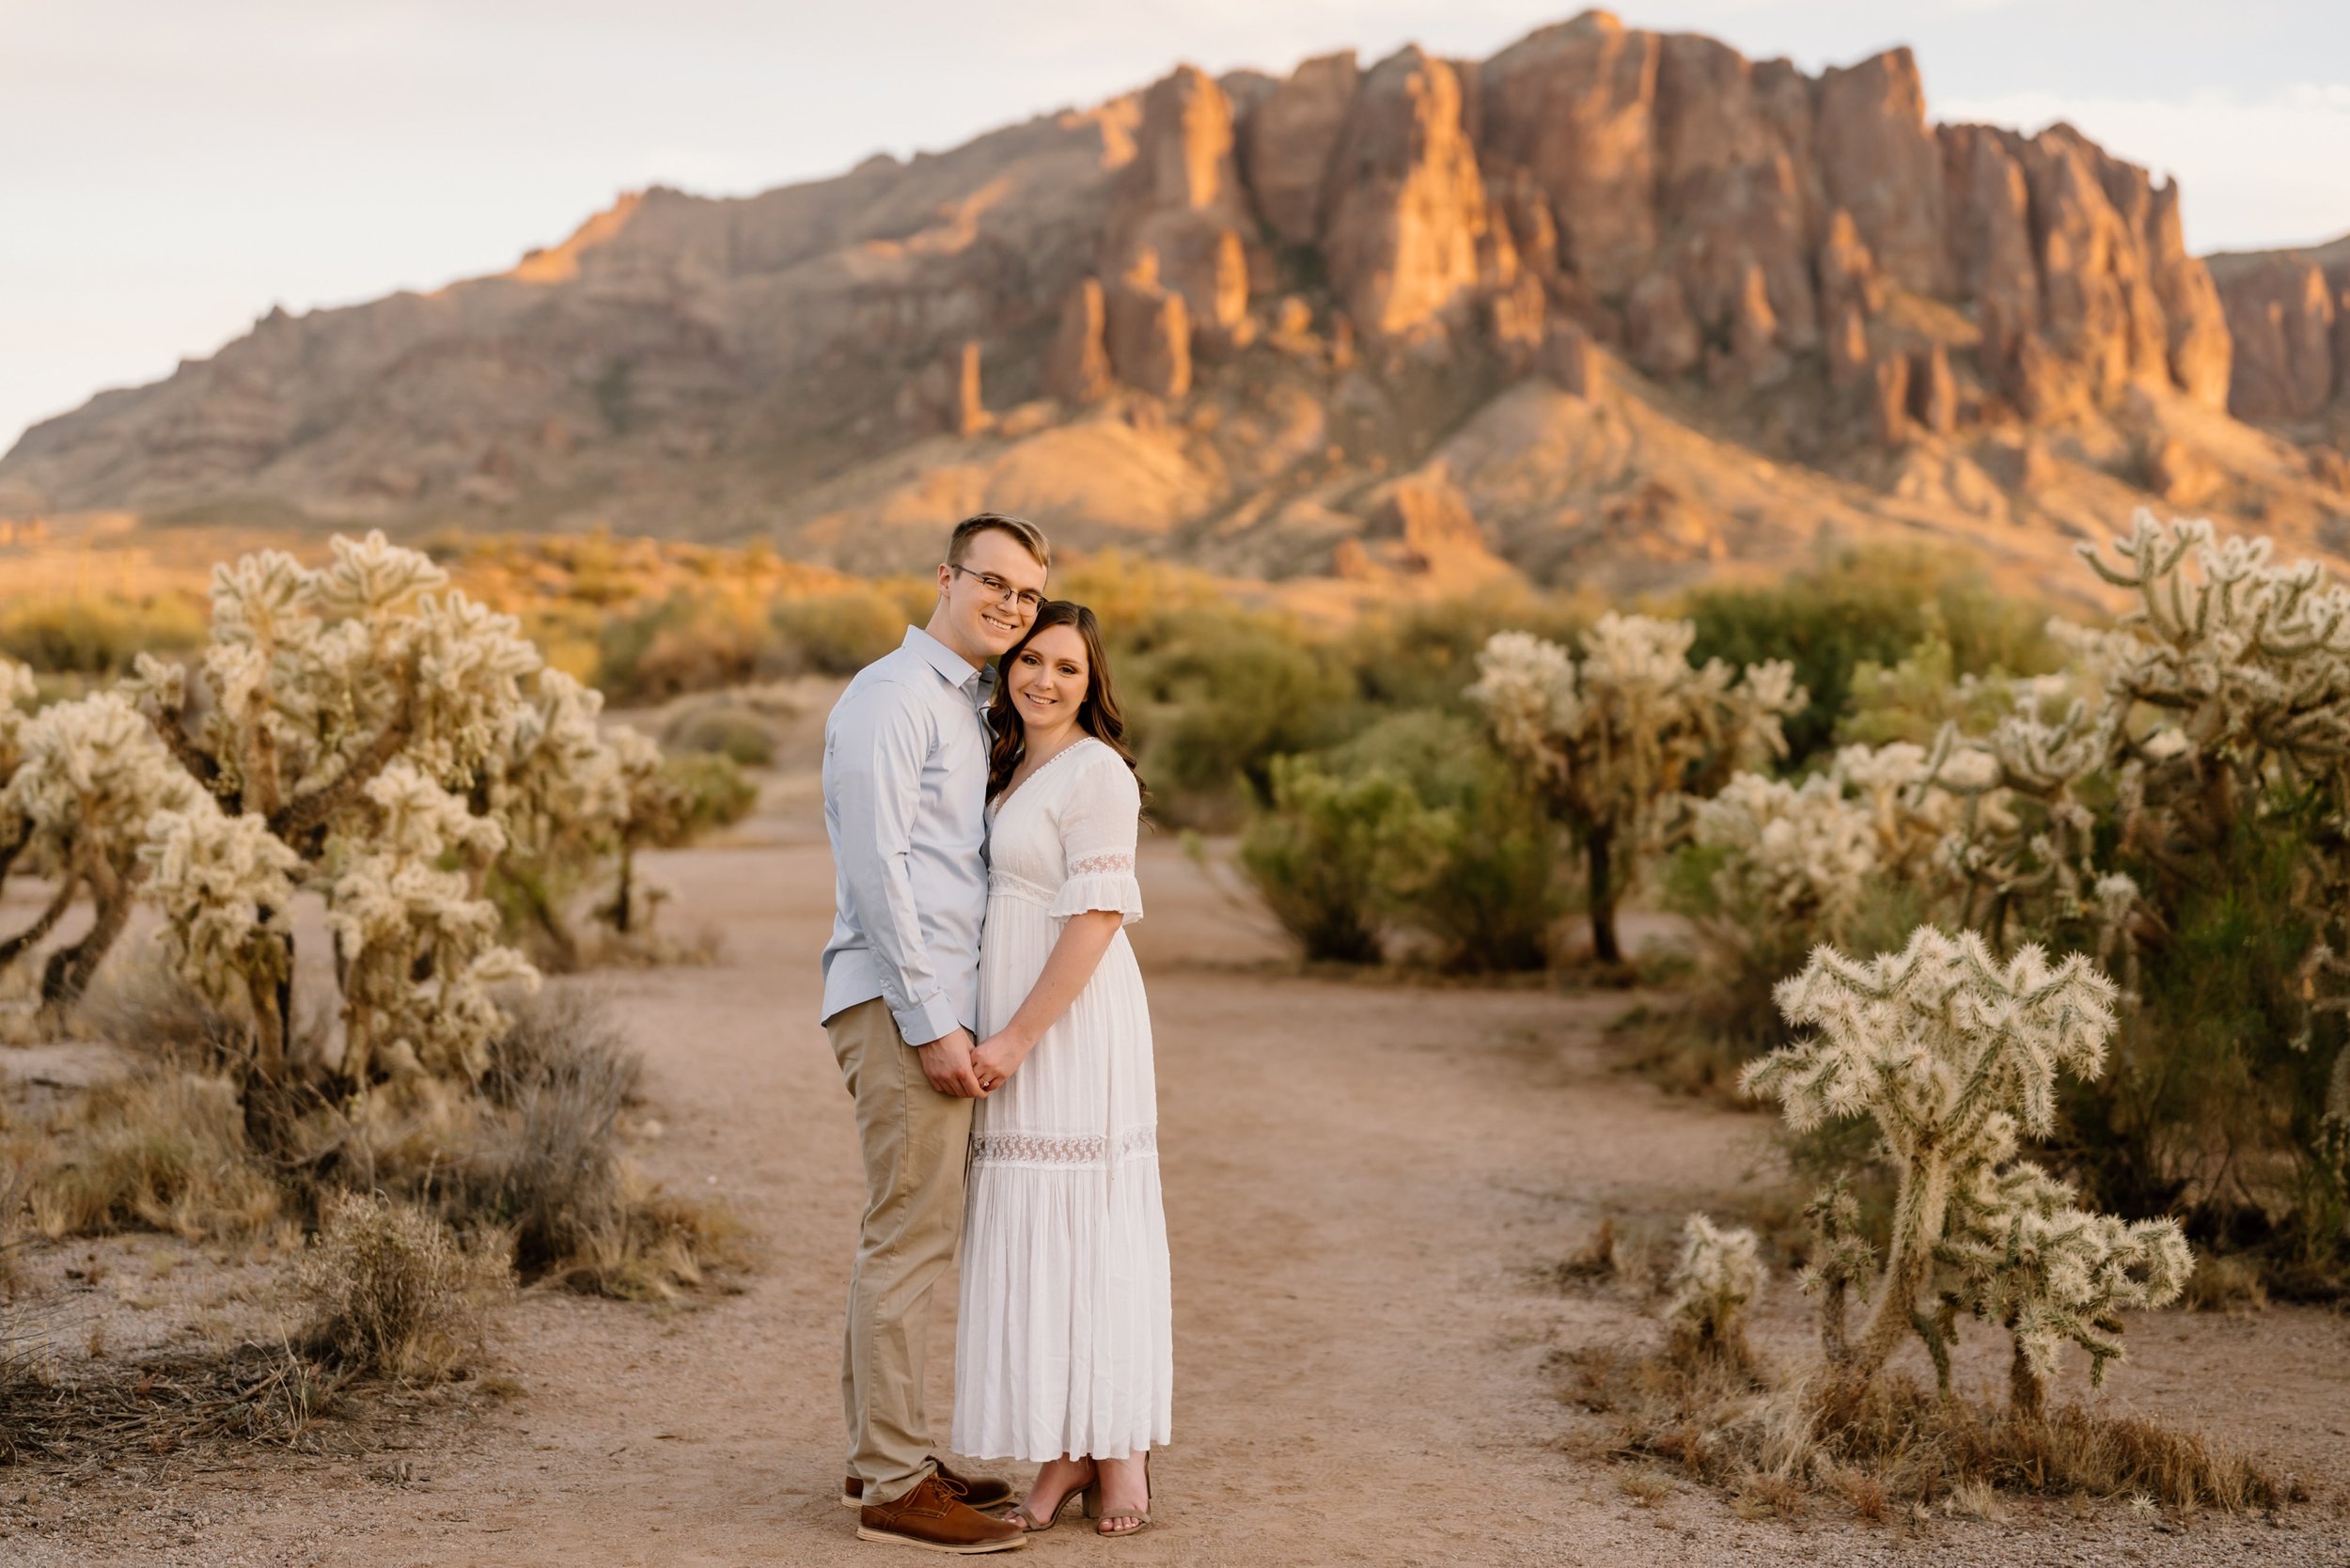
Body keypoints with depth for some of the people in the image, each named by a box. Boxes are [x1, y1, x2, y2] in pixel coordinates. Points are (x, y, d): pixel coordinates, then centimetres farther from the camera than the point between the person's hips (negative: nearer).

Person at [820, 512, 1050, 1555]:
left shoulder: (970, 708, 21)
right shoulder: (892, 697, -10)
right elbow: (876, 870, -17)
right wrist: (932, 1023, -19)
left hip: (938, 1003, 10)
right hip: (902, 1002, -10)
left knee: (907, 1234, 14)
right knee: (911, 1235, -8)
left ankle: (880, 1457, 22)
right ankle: (895, 1487, -4)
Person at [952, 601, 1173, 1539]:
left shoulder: (1096, 771, -11)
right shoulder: (1012, 769, 17)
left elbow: (1098, 916, -17)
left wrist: (1017, 1037, -19)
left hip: (1073, 1027, -8)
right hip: (1016, 1030, 8)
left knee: (1086, 1229, -3)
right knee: (1029, 1233, 7)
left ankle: (1120, 1456, 7)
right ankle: (1065, 1457, 12)